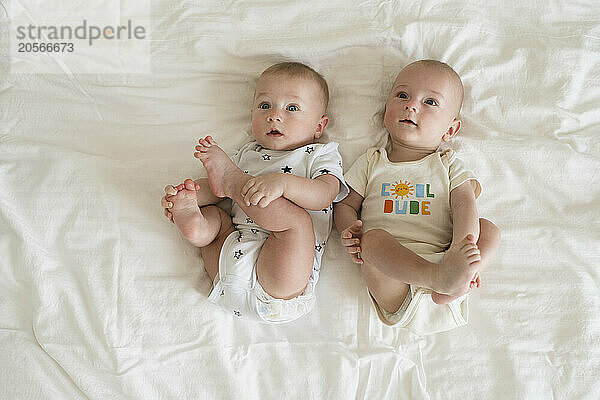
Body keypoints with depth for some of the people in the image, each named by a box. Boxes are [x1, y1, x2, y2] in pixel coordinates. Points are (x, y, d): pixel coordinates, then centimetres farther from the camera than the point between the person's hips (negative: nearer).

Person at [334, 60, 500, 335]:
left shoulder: (449, 165, 16)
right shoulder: (371, 163, 17)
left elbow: (465, 206, 2)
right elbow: (344, 204, 16)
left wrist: (461, 250, -19)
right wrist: (349, 231, -8)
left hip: (440, 257, 2)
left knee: (489, 229, -17)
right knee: (373, 238, -29)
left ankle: (452, 284, -36)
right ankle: (439, 276, -45)